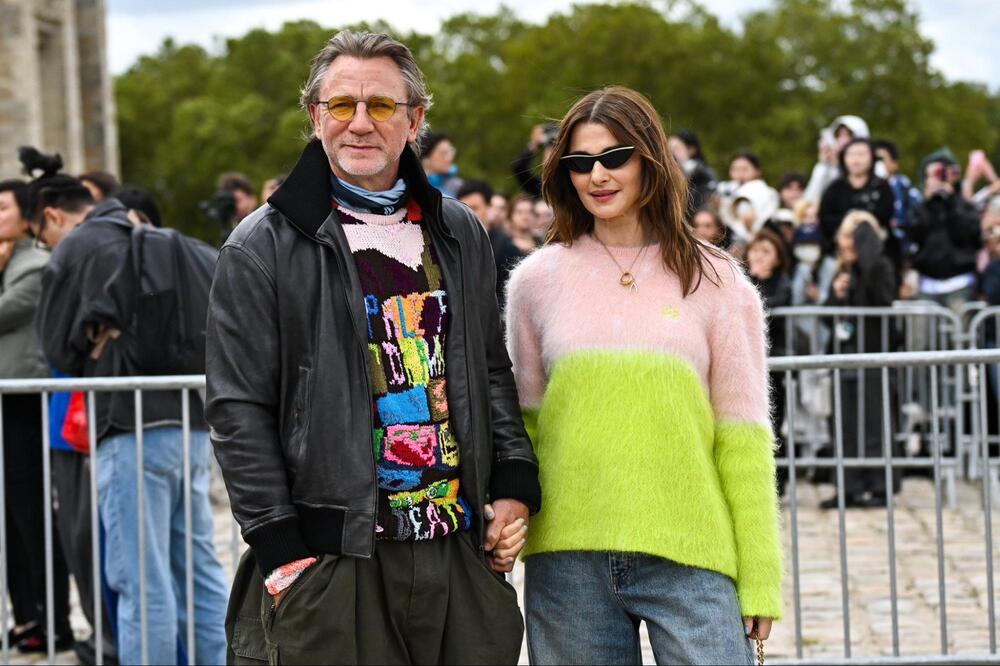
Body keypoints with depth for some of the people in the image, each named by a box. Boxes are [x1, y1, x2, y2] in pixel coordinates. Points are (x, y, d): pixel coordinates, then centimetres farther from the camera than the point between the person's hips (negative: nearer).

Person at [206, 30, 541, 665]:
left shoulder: (460, 233, 13)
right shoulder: (264, 248, -2)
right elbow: (239, 412, -4)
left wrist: (514, 483, 7)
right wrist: (280, 548, -9)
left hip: (464, 550, 5)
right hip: (334, 562, -4)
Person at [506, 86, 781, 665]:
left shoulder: (714, 282, 4)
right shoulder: (538, 280, 8)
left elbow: (742, 437, 2)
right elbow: (523, 424, 12)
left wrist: (760, 577, -2)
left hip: (689, 556, -1)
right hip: (567, 560, 1)